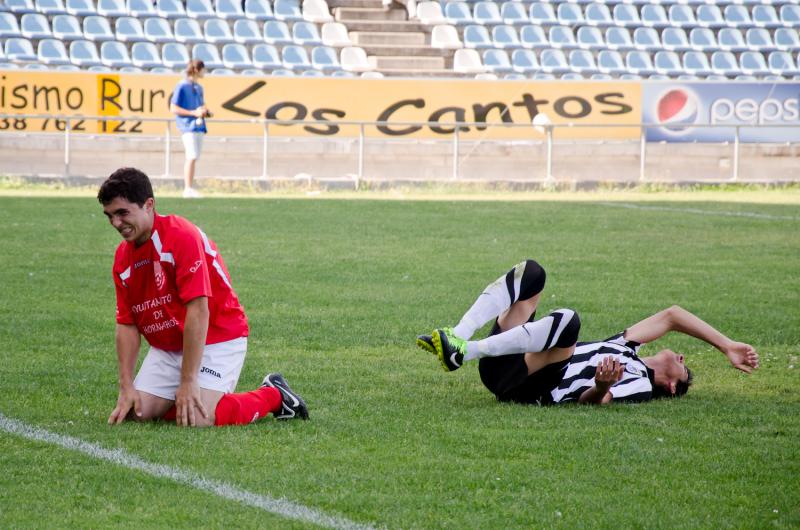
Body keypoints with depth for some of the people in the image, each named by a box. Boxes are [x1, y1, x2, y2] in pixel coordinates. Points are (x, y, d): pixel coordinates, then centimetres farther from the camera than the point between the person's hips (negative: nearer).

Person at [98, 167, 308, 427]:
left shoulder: (182, 237, -23)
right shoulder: (123, 257, 1)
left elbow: (198, 312, -27)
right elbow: (127, 324, 3)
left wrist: (188, 382, -27)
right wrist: (126, 388, -7)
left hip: (217, 338, -7)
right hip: (166, 346, 7)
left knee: (197, 418, -22)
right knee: (138, 412, -9)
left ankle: (274, 395, 2)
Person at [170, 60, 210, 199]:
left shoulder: (198, 88, 18)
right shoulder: (182, 87, -8)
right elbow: (173, 109, -12)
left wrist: (205, 112, 6)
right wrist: (194, 113, -18)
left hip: (198, 126, 8)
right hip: (188, 126, -8)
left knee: (194, 157, 8)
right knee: (192, 156, -16)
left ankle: (190, 189, 12)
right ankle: (188, 189, -16)